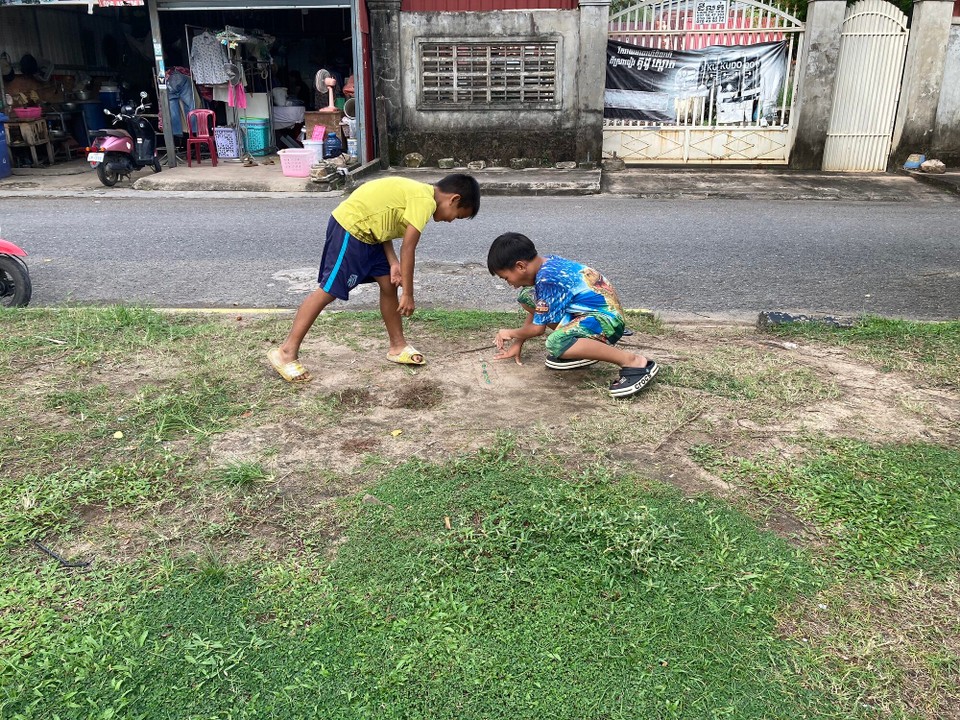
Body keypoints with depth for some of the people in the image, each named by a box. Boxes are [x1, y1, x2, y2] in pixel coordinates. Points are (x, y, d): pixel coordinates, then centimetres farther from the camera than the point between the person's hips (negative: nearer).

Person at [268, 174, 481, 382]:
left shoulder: (418, 192, 13)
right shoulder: (425, 201, -17)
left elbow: (384, 222, 9)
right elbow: (408, 248, -19)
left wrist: (393, 262, -1)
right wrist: (408, 294, -13)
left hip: (366, 231, 10)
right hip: (350, 228, -10)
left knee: (389, 285, 11)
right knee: (328, 291, -8)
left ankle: (398, 346, 23)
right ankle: (286, 352, -3)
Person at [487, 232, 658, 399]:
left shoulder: (547, 280, -24)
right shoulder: (547, 264, 4)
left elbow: (538, 327, -12)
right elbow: (535, 311, 18)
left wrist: (511, 333, 6)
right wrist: (518, 343, 19)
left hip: (608, 318, -10)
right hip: (588, 310, 10)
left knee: (556, 343, -37)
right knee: (527, 296, 8)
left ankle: (633, 362, -24)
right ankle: (581, 345, 8)